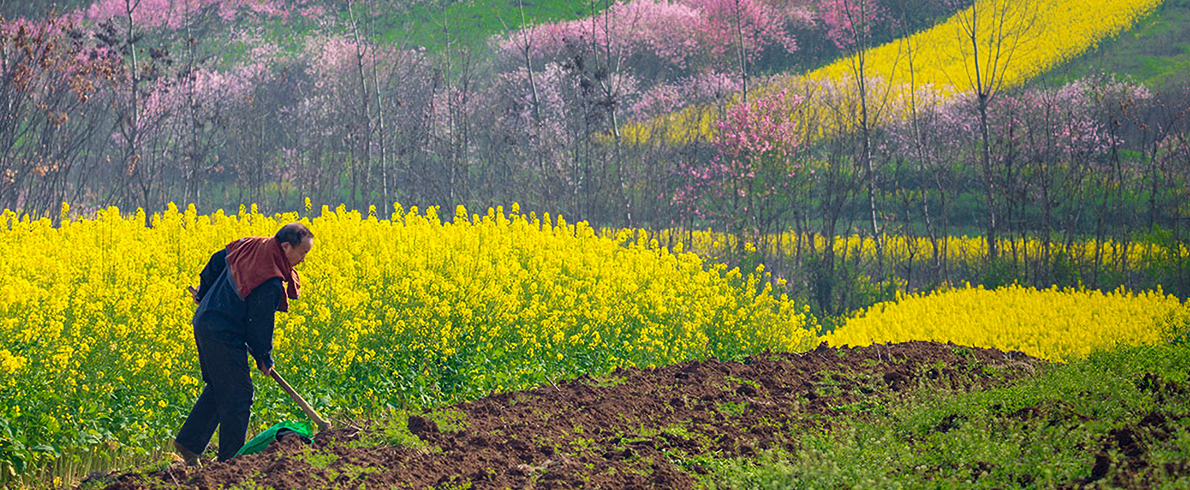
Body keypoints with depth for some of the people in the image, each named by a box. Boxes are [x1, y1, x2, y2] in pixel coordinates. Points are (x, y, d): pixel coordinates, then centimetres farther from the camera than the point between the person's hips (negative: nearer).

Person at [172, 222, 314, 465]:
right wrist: (265, 360, 1)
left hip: (203, 322, 9)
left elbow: (216, 261, 17)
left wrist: (204, 292, 34)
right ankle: (229, 460, 8)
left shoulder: (249, 245, -1)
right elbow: (260, 326, -16)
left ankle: (188, 442, 23)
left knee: (217, 388, 22)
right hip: (225, 337, -9)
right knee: (237, 396, 1)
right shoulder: (271, 284, -26)